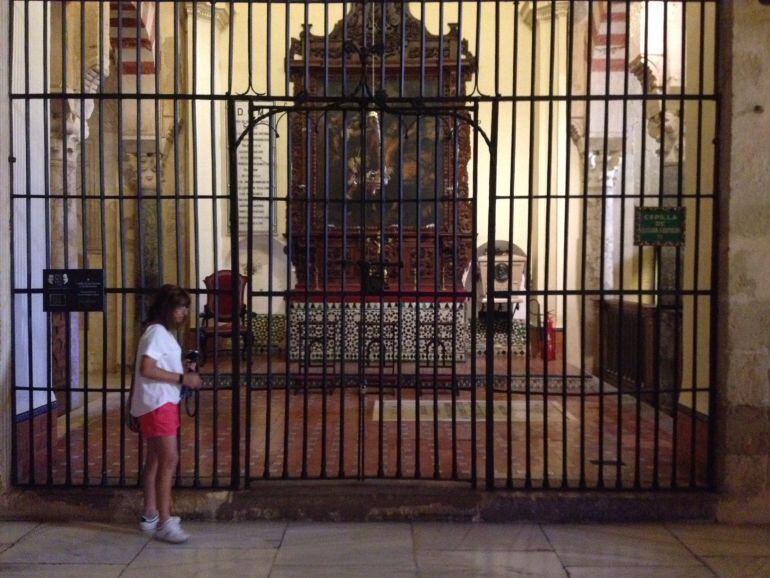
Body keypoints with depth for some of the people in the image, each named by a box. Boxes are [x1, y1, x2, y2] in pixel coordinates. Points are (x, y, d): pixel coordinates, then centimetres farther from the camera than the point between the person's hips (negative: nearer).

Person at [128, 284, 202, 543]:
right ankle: (164, 523, -10)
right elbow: (146, 369, -24)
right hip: (157, 404, -11)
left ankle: (150, 516, 24)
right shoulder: (157, 331, -15)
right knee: (169, 460, -12)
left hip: (162, 403, 11)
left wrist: (182, 369, 7)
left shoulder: (163, 332, 16)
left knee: (156, 459, 15)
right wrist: (182, 378, -22)